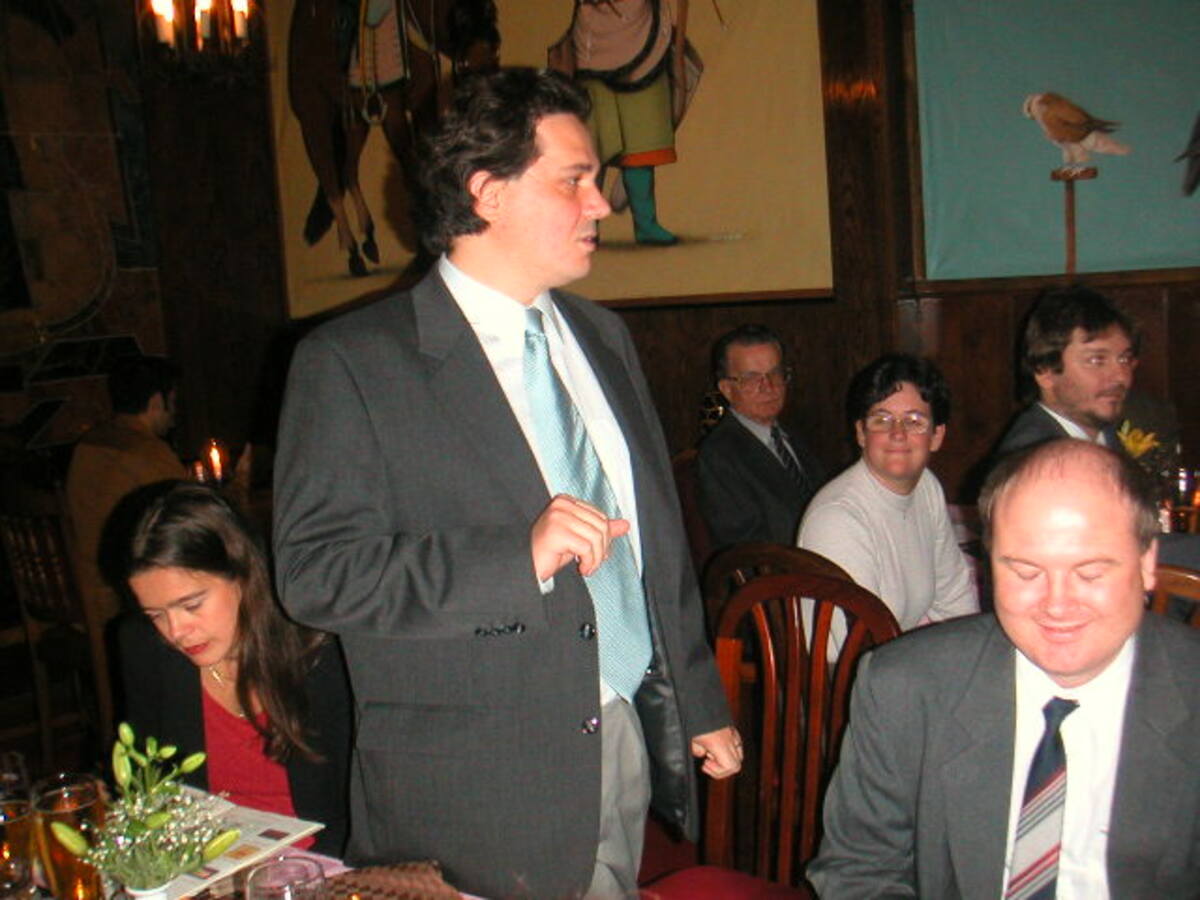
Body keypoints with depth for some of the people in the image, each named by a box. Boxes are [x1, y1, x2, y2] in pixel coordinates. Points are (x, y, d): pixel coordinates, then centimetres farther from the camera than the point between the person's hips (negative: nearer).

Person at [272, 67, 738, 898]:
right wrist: (520, 557, -26)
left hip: (631, 746, 6)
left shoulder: (604, 338, 12)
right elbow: (316, 571, -17)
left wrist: (703, 706, 16)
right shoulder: (350, 362, -9)